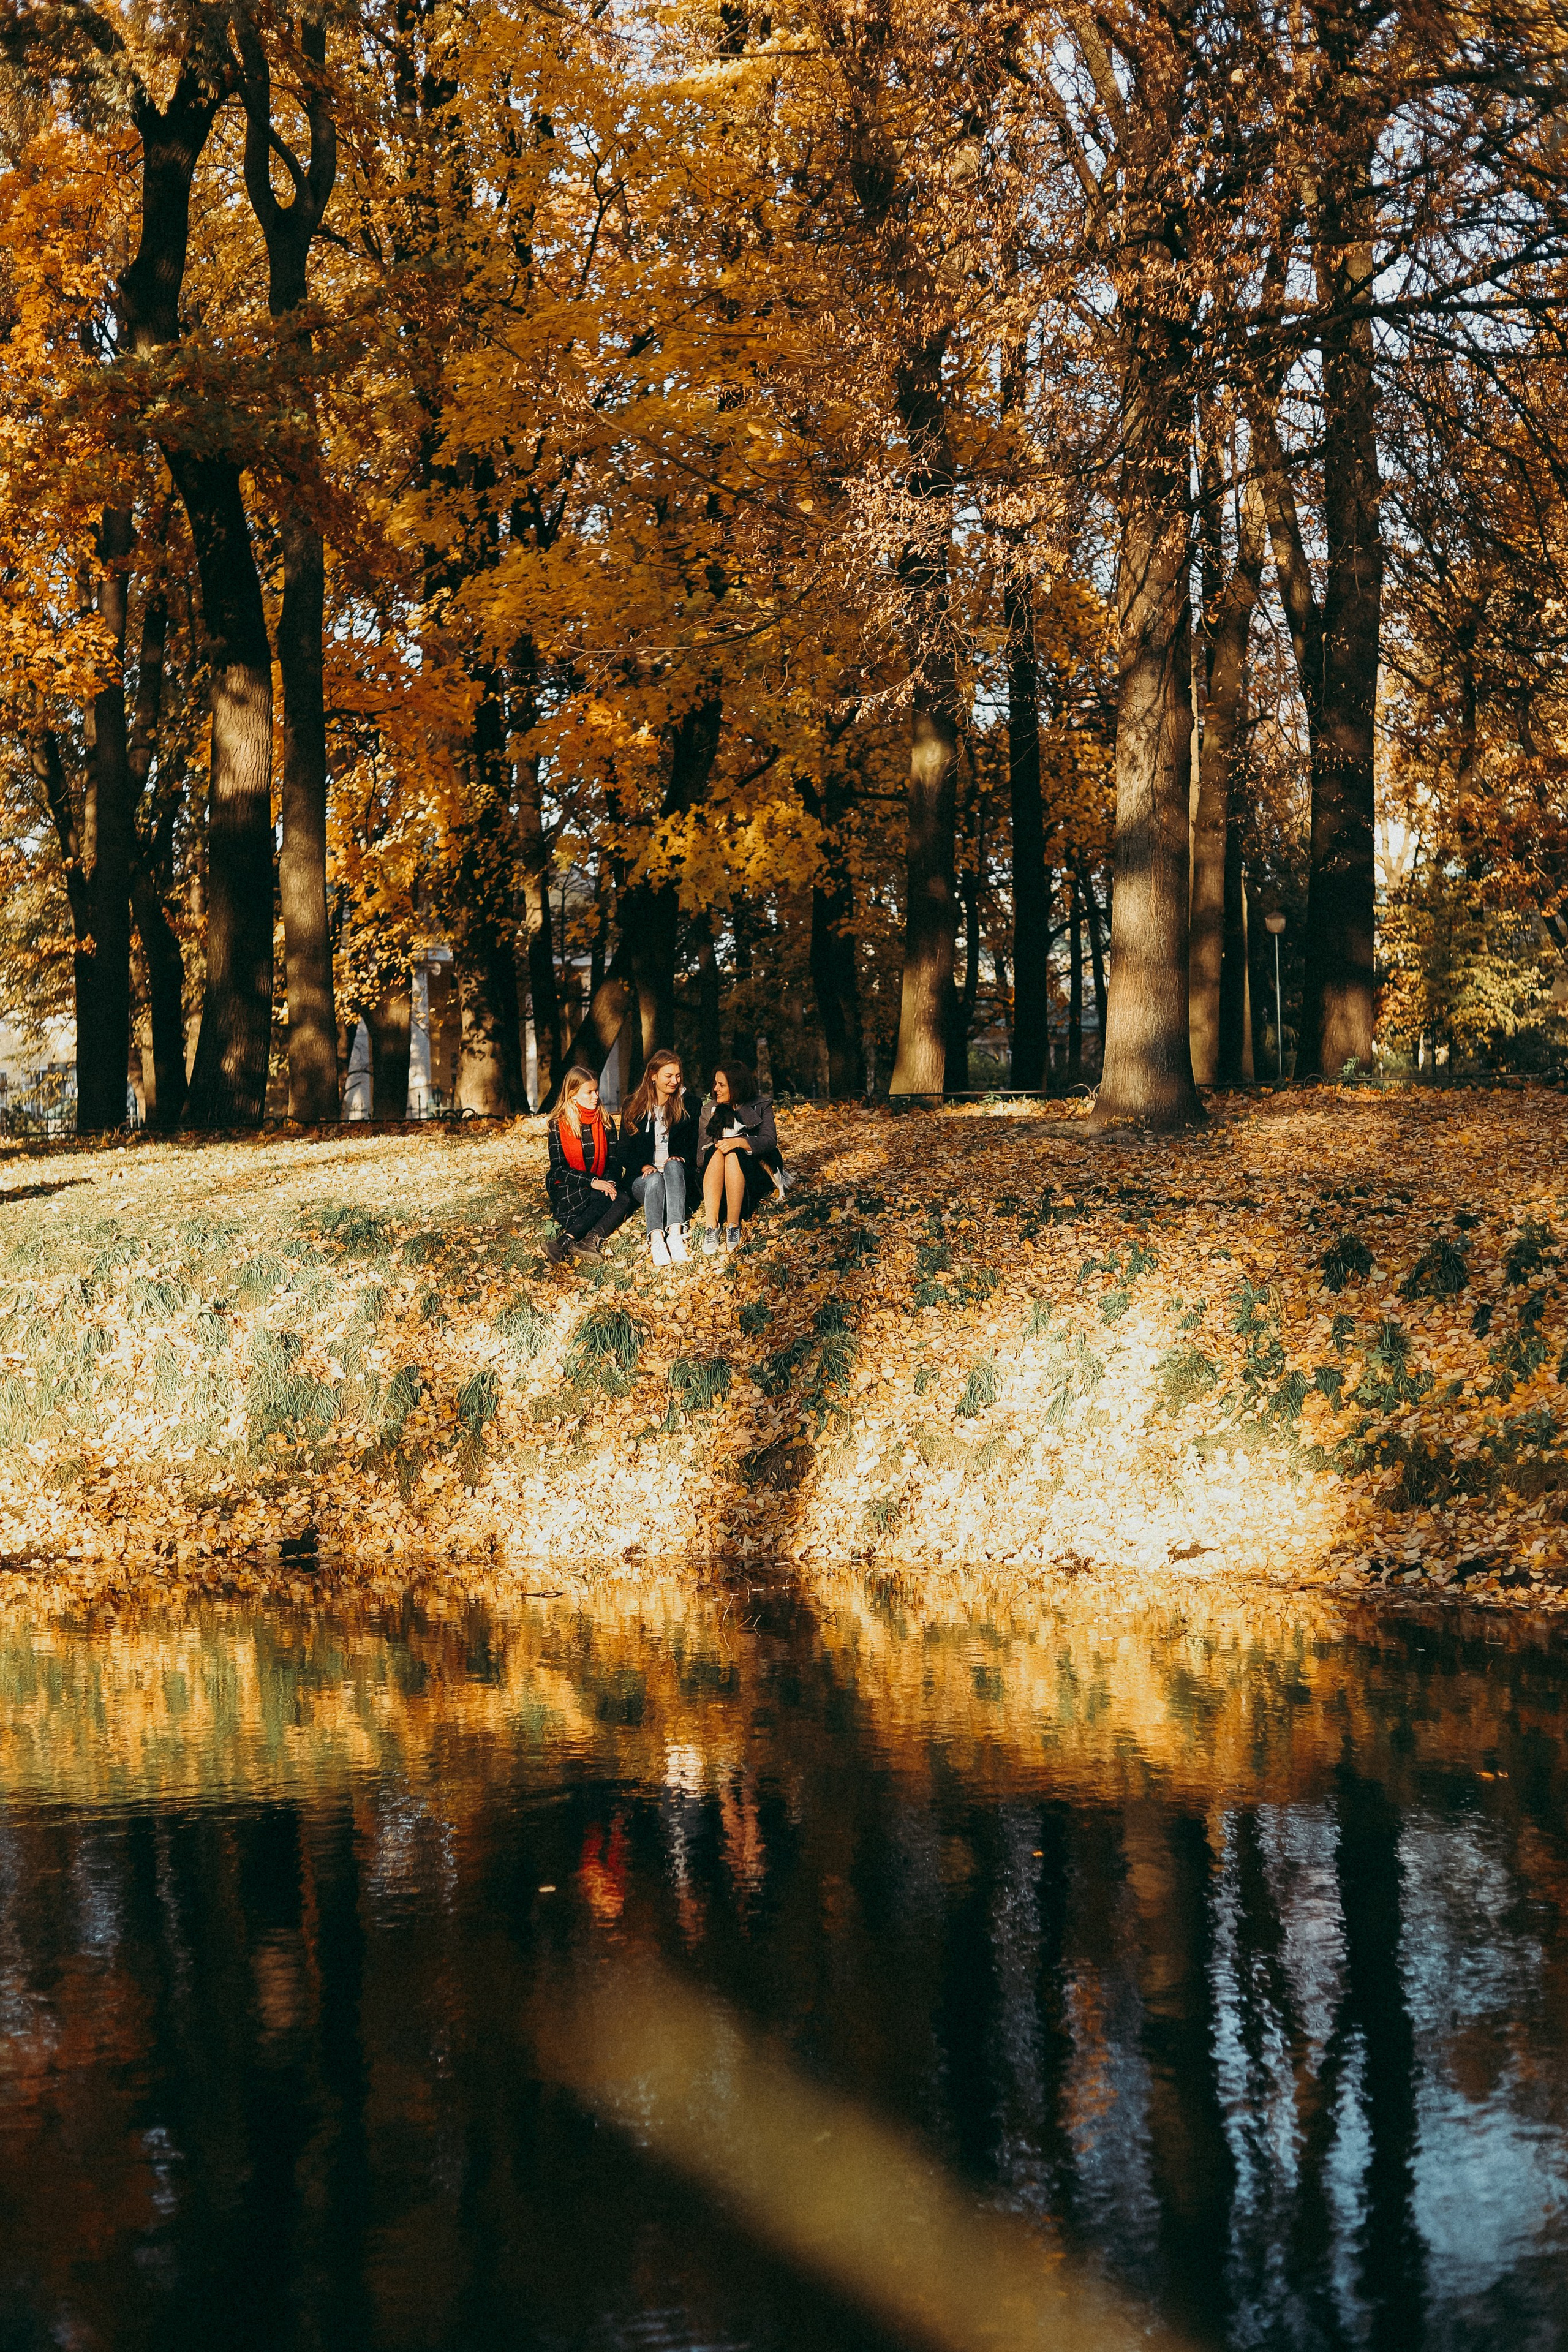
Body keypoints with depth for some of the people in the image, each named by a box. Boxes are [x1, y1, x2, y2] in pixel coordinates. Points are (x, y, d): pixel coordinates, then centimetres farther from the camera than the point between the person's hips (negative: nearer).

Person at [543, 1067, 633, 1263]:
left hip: (600, 1183, 4)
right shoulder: (559, 1126, -3)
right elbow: (558, 1169, -9)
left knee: (624, 1199, -30)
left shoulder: (606, 1123, 9)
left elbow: (615, 1161, 6)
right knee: (602, 1198, -34)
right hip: (567, 1190, -4)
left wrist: (610, 1182, -18)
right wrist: (591, 1182, -23)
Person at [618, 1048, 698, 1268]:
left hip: (679, 1175, 0)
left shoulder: (687, 1104, 8)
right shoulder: (635, 1108, 7)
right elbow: (625, 1150, 7)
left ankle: (675, 1233, -53)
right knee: (655, 1180, -36)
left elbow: (696, 1144, 10)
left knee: (673, 1167, -36)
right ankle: (656, 1240, -58)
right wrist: (643, 1166, -12)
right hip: (643, 1178, 0)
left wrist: (681, 1158, -12)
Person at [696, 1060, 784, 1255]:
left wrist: (739, 1142, -26)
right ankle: (712, 1226, -44)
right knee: (717, 1152, -31)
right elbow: (701, 1151, 3)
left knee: (733, 1155, -33)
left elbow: (770, 1141, -10)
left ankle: (734, 1226, -43)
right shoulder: (709, 1110, 14)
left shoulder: (761, 1106, 7)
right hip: (717, 1181, 2)